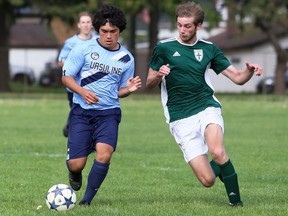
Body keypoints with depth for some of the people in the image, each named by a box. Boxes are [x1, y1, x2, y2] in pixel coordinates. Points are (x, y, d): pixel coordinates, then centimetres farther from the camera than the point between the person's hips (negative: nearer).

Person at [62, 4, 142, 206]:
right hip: (82, 112, -1)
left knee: (104, 154, -25)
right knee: (76, 164, -8)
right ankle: (75, 175, 33)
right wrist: (83, 92, -17)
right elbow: (66, 77, 1)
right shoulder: (84, 50, -2)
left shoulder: (127, 59, 7)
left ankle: (87, 200, -8)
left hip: (109, 113, 1)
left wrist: (128, 89, -6)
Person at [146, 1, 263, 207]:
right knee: (207, 180, -10)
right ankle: (219, 167, 27)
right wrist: (158, 75, -15)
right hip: (180, 119, -1)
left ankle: (236, 200, -13)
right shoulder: (164, 48, 2)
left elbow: (238, 77, 9)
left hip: (207, 108, 1)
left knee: (217, 151, -33)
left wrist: (249, 70, -13)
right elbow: (149, 83, 8)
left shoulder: (209, 49, 9)